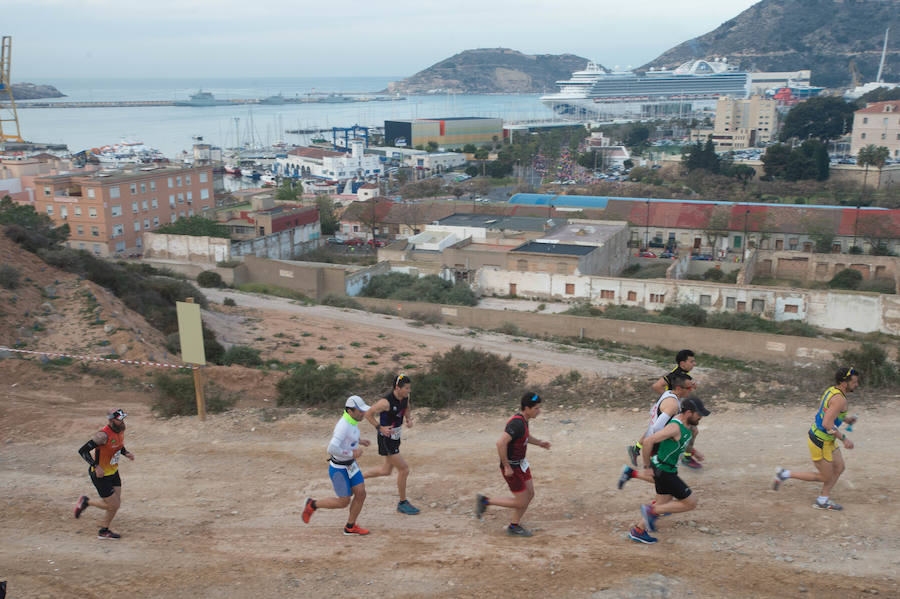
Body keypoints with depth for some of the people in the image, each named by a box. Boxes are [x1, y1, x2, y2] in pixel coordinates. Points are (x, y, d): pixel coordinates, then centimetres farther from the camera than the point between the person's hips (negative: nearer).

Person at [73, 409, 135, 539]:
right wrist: (96, 467, -30)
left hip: (113, 472, 8)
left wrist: (126, 453, 0)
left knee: (116, 503, 10)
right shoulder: (103, 435, -28)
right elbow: (82, 451, -25)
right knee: (113, 505, -3)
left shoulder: (120, 431, -2)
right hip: (100, 474, -8)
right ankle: (85, 502, 18)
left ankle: (104, 531, 28)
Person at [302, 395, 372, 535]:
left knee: (361, 494, 4)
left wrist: (358, 441, 15)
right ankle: (313, 505, 22)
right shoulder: (343, 426, -31)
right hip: (338, 468, -8)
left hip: (350, 464, 8)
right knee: (344, 502, 3)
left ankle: (350, 527, 20)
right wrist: (352, 454, -27)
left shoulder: (352, 419, -1)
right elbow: (332, 449, -39)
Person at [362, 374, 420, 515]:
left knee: (386, 471, 20)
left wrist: (409, 419, -4)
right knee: (404, 469, -3)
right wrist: (380, 428, -22)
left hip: (395, 437, 8)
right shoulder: (386, 402, -27)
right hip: (386, 440, -8)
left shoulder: (405, 397, -5)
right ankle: (402, 503, 14)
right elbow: (368, 414, -17)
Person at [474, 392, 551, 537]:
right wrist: (507, 466, -28)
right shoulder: (517, 423, -30)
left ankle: (514, 527, 28)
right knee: (521, 502, 1)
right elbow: (501, 443, -37)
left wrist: (540, 442, 11)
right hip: (512, 468, -9)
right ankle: (484, 501, 12)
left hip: (520, 463, 9)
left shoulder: (523, 418, 1)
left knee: (530, 495, 14)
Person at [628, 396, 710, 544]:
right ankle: (651, 510, 6)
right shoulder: (674, 427, -27)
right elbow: (648, 441, -30)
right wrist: (647, 467, -21)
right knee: (691, 503, -2)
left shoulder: (686, 424, 3)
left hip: (669, 469, 10)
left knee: (663, 504, 19)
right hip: (663, 472, -10)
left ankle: (637, 531, 31)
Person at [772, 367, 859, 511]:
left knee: (839, 467, 15)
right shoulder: (840, 399, -25)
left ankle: (822, 500, 24)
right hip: (820, 443, -10)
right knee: (825, 477, 4)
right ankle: (785, 474, 8)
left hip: (827, 440, 10)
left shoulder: (831, 390, 4)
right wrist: (844, 439, -22)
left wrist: (845, 419, 15)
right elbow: (827, 424, -31)